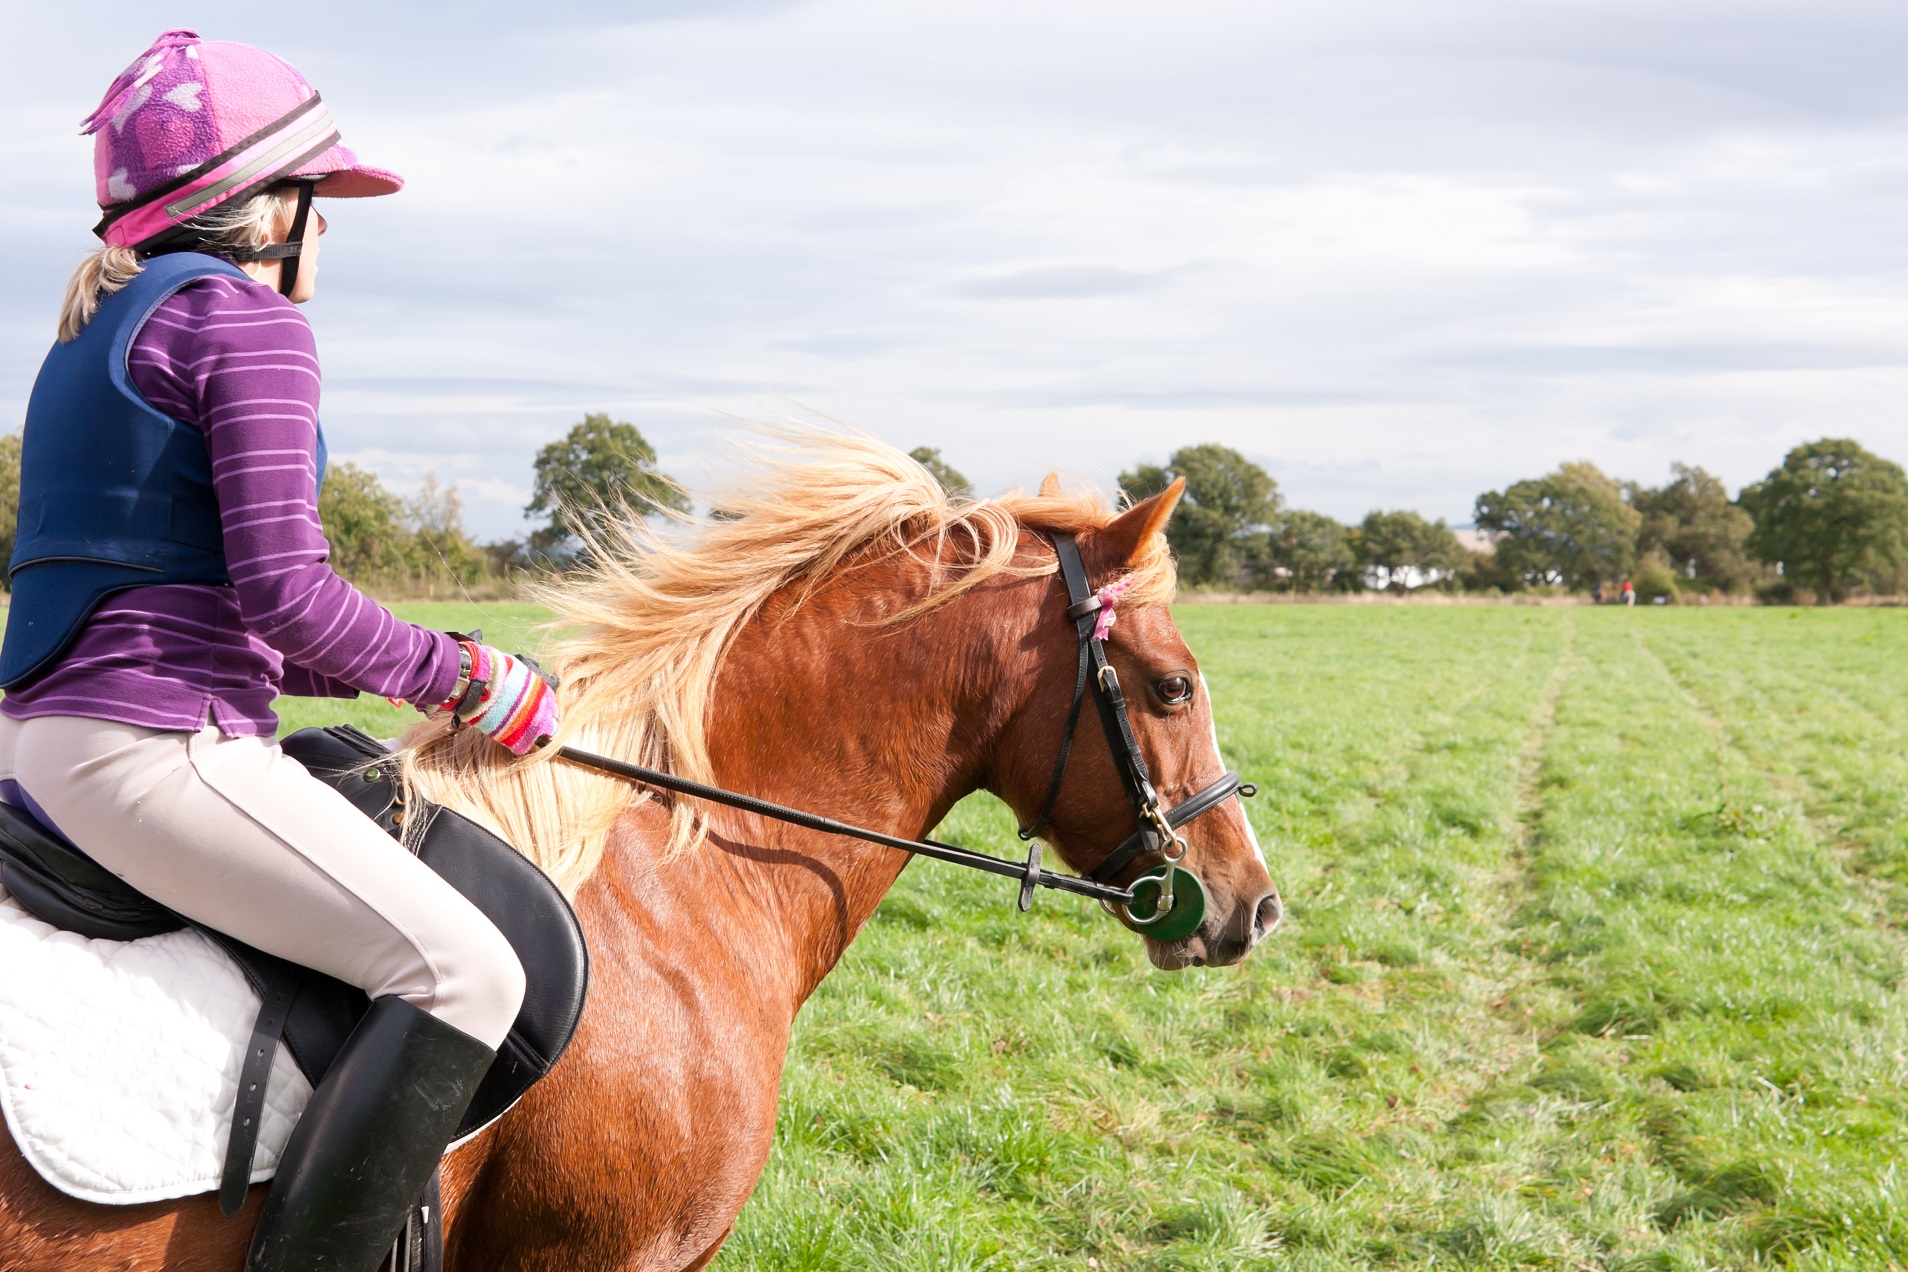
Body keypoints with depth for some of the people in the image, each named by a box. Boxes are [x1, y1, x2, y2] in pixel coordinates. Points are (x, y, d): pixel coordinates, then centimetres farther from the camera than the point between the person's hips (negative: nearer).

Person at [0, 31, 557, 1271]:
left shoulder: (101, 329, 21)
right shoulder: (246, 318, -8)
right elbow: (281, 588, -18)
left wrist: (399, 672, 20)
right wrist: (462, 675, -4)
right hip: (152, 745, -11)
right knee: (462, 972, -16)